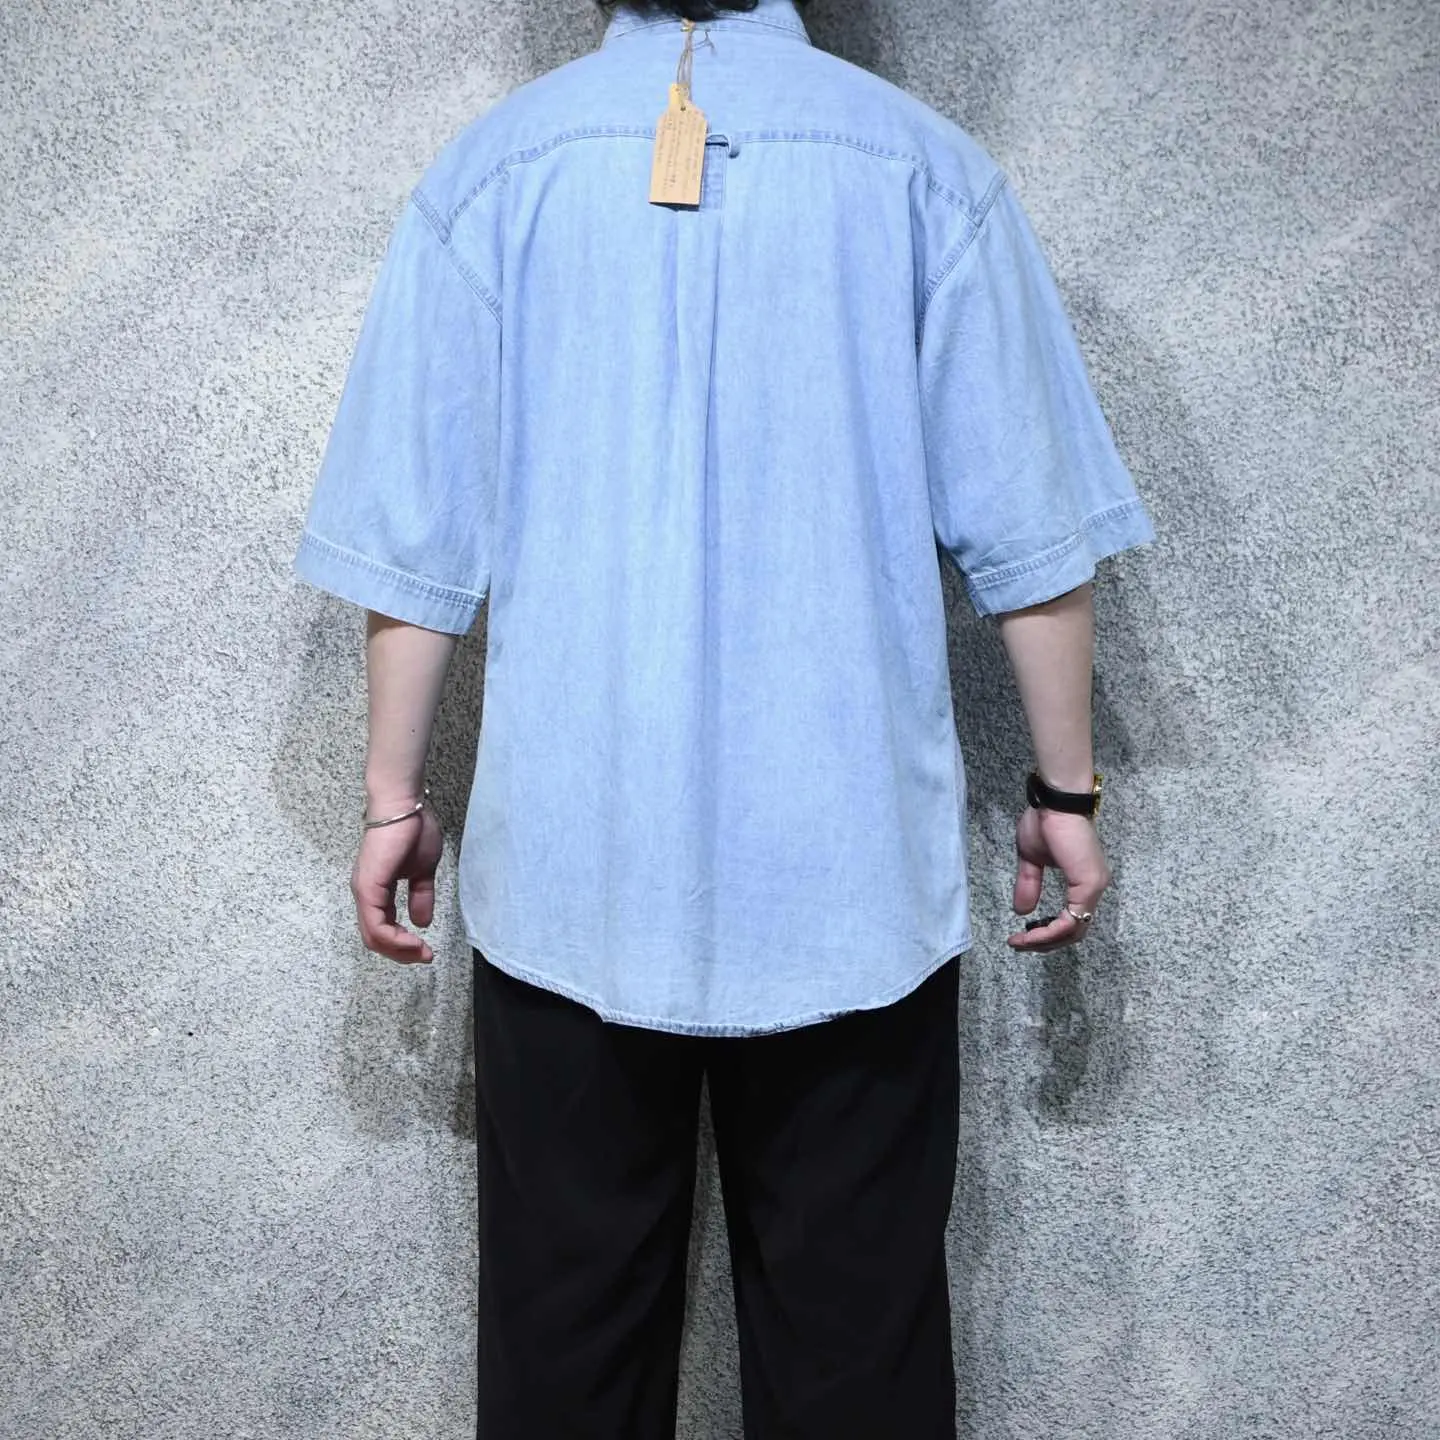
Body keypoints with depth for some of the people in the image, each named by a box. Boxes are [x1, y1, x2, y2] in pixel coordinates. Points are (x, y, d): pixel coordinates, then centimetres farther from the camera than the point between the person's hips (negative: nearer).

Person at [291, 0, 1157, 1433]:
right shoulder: (925, 165, -1)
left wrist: (393, 797, 9)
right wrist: (1065, 793, 9)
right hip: (852, 874, 0)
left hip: (569, 870, 1)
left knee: (567, 1320, 15)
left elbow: (419, 539, -1)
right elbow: (1027, 533, -2)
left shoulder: (490, 169, 0)